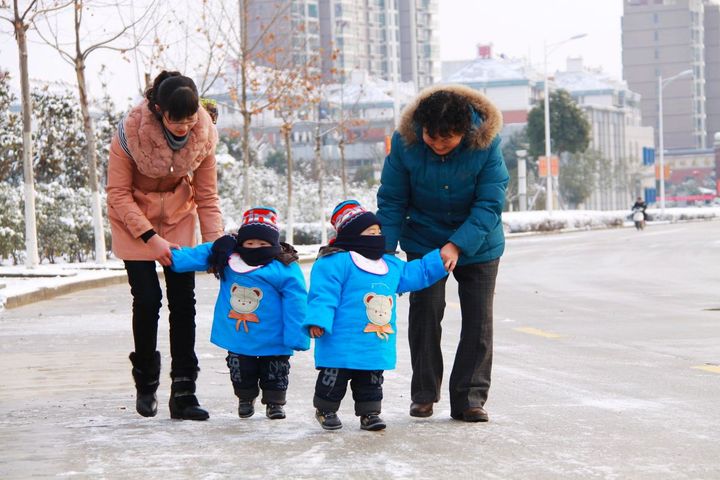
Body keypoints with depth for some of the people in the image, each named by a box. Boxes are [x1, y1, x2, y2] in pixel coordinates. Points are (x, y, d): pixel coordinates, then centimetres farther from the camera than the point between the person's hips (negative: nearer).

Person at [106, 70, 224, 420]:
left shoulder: (204, 134, -19)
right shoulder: (130, 132, -28)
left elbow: (207, 195, -8)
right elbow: (118, 194, -19)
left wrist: (215, 243, -16)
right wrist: (150, 238, -25)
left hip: (179, 216, 3)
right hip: (134, 219, -3)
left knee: (183, 300, -6)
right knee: (147, 299, -10)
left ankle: (183, 394, -2)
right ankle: (146, 385, 13)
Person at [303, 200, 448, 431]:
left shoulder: (391, 266, 12)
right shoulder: (335, 262, -13)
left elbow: (419, 272, 22)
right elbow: (323, 294, -18)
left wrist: (443, 258, 18)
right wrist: (318, 321, -26)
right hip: (342, 345, -6)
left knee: (371, 382, 14)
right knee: (334, 379, 6)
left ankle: (369, 412, 26)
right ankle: (325, 410, 24)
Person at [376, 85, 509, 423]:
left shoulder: (486, 142, -26)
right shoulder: (405, 141, -22)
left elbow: (490, 204, -24)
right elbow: (391, 200, -11)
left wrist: (458, 245, -34)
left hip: (477, 243, -1)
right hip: (424, 240, 1)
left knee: (478, 319, 0)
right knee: (425, 312, 0)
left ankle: (469, 398, 6)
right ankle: (423, 394, 12)